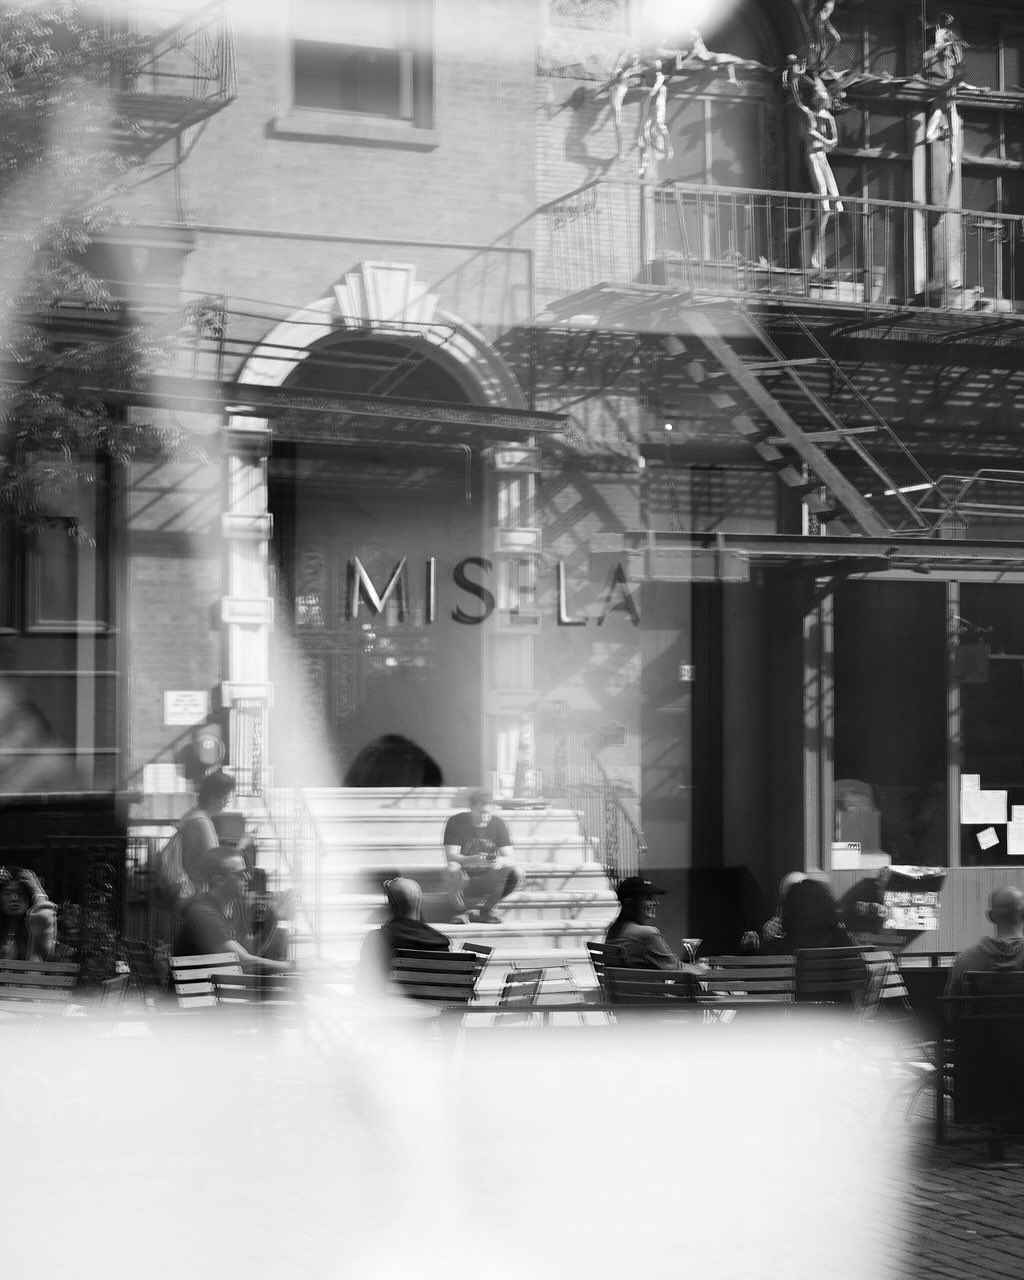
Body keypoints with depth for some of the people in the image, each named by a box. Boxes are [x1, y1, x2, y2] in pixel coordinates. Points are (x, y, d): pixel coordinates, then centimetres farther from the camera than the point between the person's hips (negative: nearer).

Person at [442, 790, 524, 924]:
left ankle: (485, 911, -4)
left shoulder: (497, 824, -3)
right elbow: (451, 856, -20)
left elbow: (509, 858, -9)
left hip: (487, 881, 3)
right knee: (452, 869, -36)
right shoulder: (456, 822, -10)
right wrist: (472, 860, -41)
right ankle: (460, 911, -11)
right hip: (464, 881, -3)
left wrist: (501, 861, -36)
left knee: (516, 874, -24)